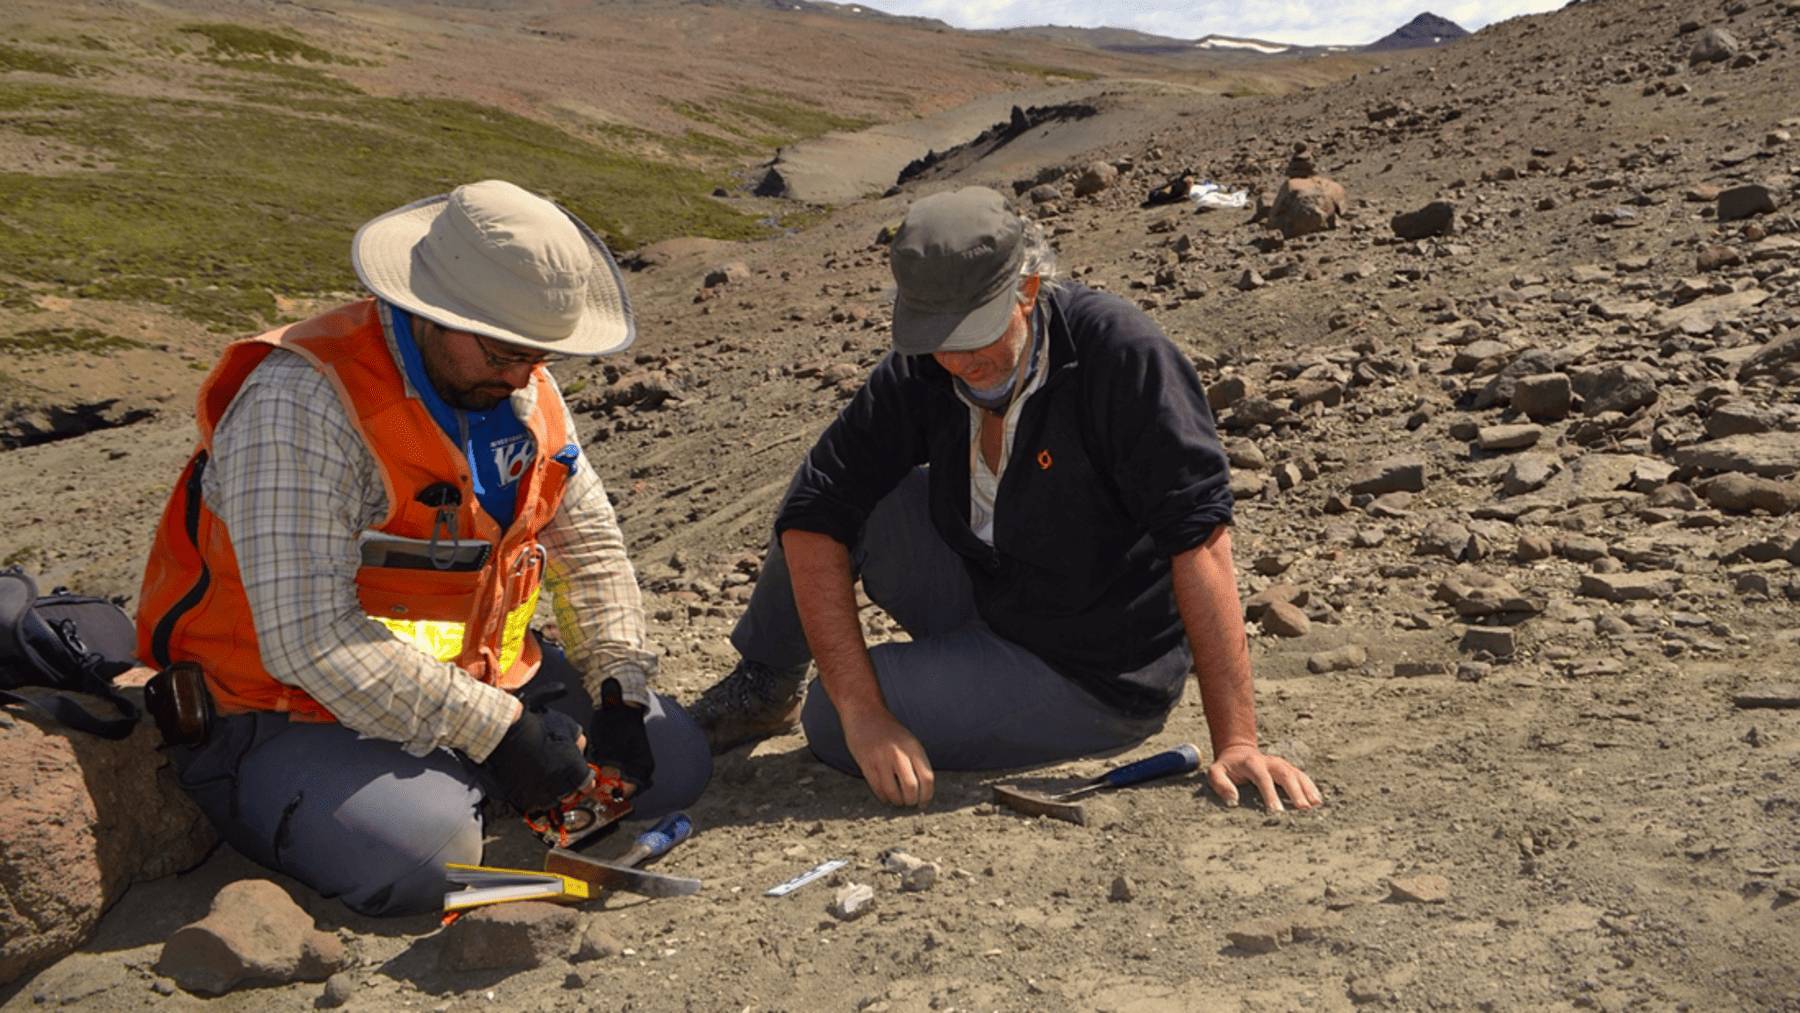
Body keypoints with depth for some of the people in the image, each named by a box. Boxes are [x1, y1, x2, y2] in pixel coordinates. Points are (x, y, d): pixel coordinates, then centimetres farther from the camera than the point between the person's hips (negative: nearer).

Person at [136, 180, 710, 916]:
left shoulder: (522, 389, 0)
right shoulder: (303, 402, -24)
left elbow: (589, 545, 10)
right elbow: (310, 641, -29)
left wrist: (618, 689, -3)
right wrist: (492, 730, -27)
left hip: (481, 679, 7)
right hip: (294, 710, -7)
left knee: (673, 765, 0)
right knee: (423, 856, -33)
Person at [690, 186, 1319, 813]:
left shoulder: (1120, 355, -26)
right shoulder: (919, 373, -10)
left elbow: (1198, 537, -30)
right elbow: (812, 521, -15)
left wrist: (1236, 744, -33)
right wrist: (863, 713, -24)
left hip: (1099, 682, -6)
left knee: (827, 723, -17)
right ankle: (763, 685, 14)